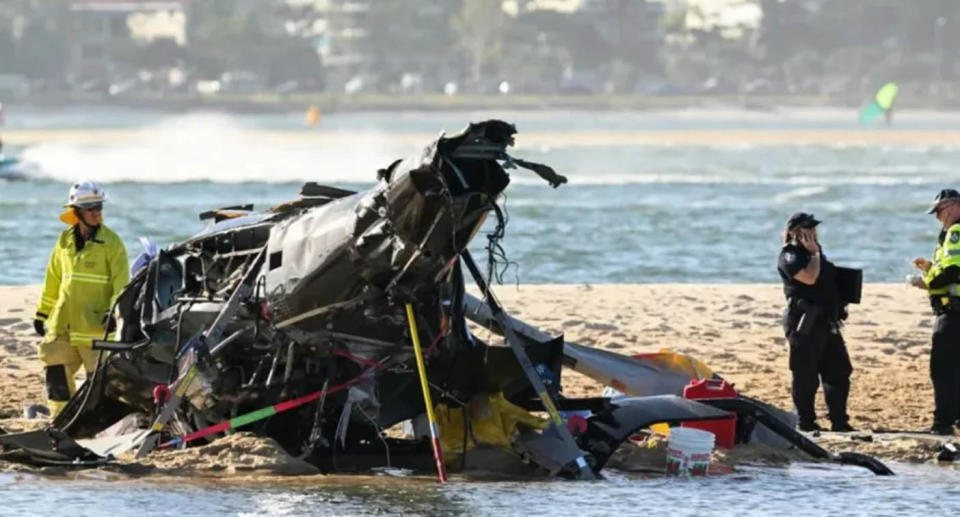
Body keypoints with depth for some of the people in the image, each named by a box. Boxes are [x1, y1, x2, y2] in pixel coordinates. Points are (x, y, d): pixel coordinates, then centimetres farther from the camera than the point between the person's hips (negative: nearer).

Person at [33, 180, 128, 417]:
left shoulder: (111, 243, -4)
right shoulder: (65, 241, 11)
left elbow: (122, 284, -8)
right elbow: (53, 281, 19)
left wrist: (115, 313, -21)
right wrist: (42, 314, 20)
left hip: (96, 325, -5)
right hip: (63, 324, 5)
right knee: (56, 376, 5)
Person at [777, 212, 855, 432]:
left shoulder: (814, 252, 19)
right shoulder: (790, 257, -9)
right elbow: (809, 277, -26)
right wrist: (814, 253, -13)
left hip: (826, 321, 9)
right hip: (804, 322, -9)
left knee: (838, 372, 8)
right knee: (806, 376, -3)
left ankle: (839, 421, 13)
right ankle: (805, 421, 5)